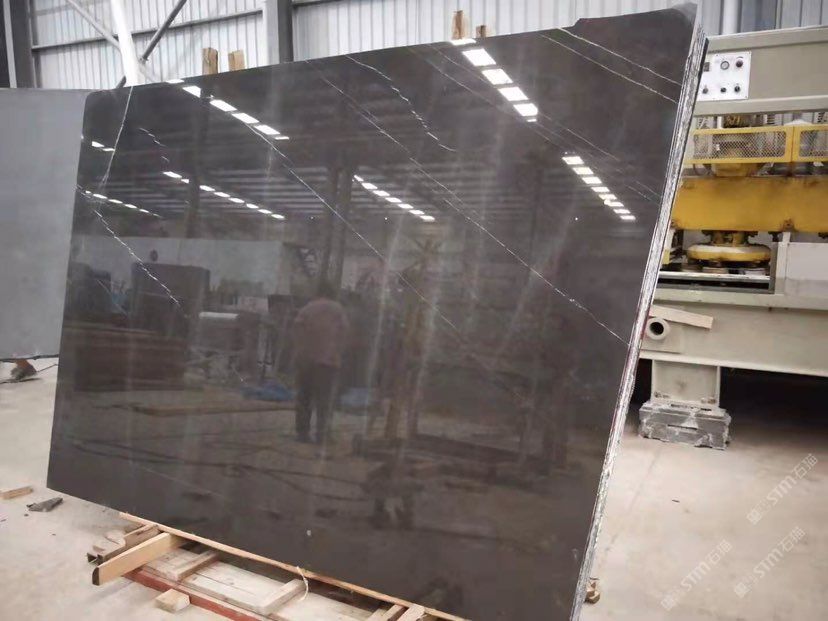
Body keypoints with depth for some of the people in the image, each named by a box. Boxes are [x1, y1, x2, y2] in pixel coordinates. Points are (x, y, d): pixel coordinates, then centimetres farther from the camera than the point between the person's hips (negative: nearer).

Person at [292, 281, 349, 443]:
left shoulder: (306, 308, 11)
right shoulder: (338, 309, 7)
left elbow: (297, 330, 1)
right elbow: (343, 333, -1)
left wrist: (298, 352, 3)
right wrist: (338, 354, 5)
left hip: (305, 358, 2)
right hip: (328, 358, -2)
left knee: (303, 397, 11)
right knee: (324, 399, 2)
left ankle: (303, 433, 12)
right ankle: (321, 434, -4)